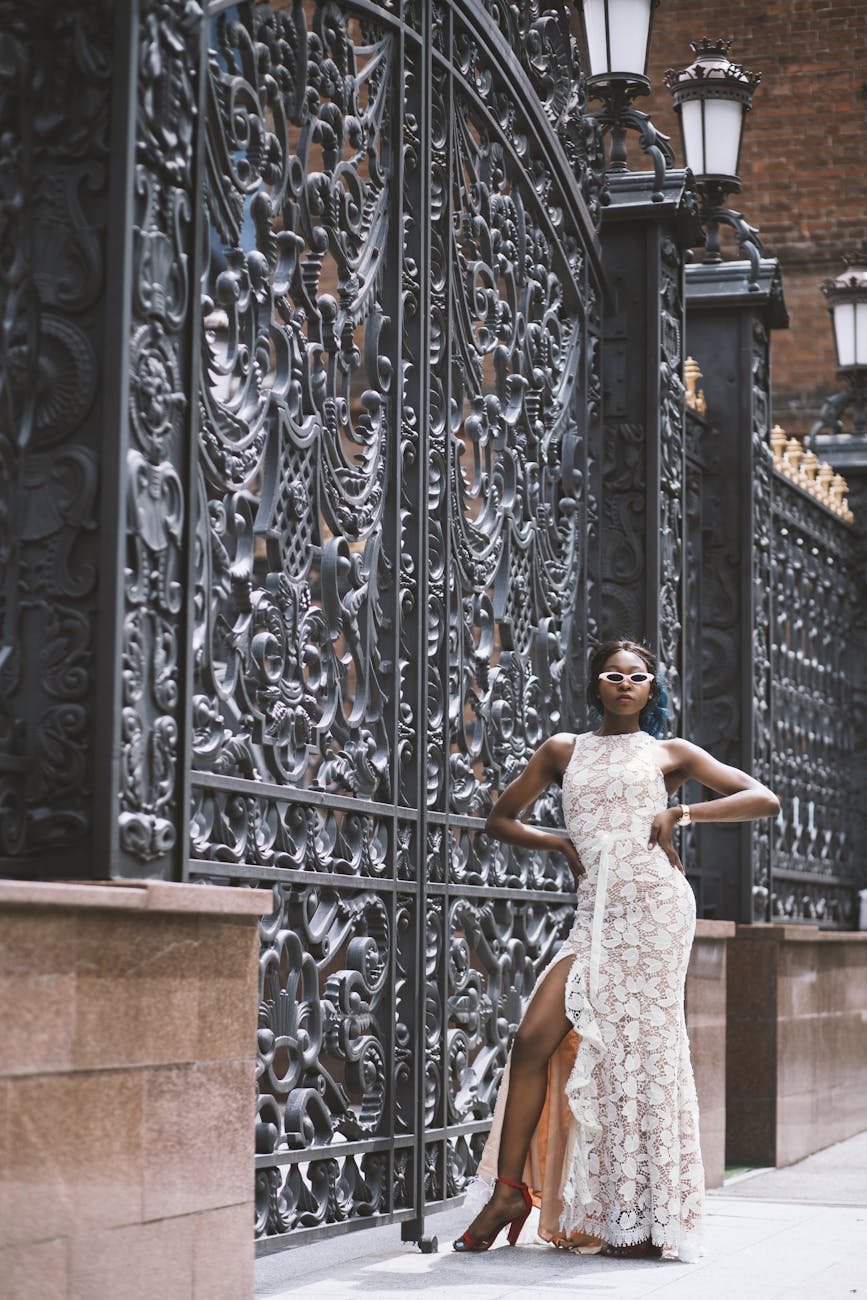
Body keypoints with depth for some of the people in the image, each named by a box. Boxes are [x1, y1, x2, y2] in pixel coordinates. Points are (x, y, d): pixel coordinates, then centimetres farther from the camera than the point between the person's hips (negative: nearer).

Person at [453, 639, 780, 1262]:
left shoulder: (668, 754, 11)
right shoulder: (564, 750, 18)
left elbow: (765, 799, 7)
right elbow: (501, 818, 23)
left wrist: (682, 813, -4)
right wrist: (559, 842, 6)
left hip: (654, 903, -3)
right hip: (595, 912, 4)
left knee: (639, 1050, -6)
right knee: (533, 1039, -8)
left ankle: (648, 1219, -1)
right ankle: (509, 1188, 1)